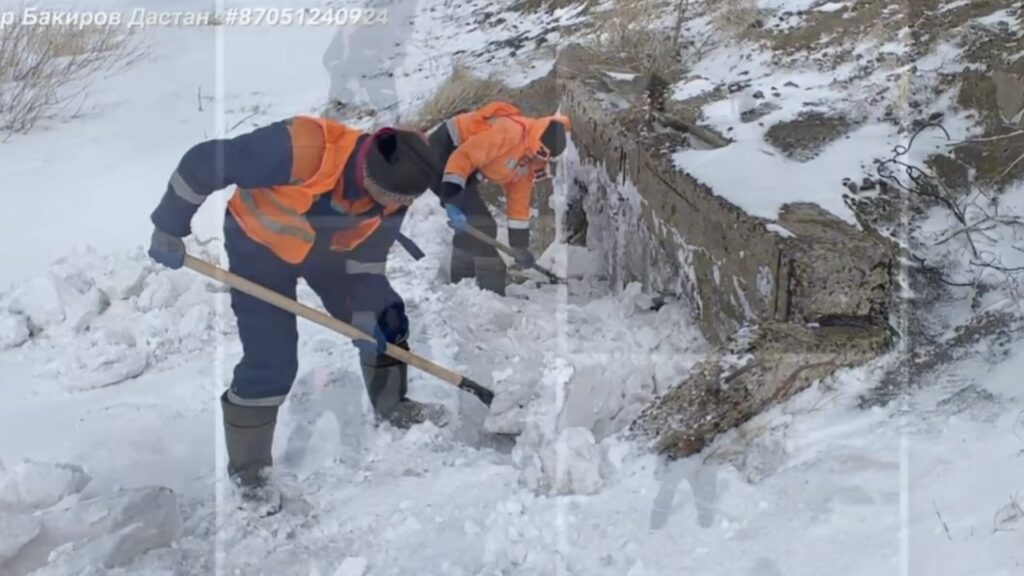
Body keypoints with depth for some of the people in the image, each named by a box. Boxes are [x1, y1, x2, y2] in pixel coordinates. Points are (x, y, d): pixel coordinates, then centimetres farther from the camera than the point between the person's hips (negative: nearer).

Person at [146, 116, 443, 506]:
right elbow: (201, 164, -31)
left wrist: (366, 314, -11)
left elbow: (369, 255, -6)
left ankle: (392, 406, 31)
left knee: (386, 319, 6)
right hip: (259, 244, -5)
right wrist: (170, 230, -21)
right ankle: (247, 467, 11)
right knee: (271, 360, -10)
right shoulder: (299, 149, -42)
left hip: (330, 248, 6)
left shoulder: (392, 193, -22)